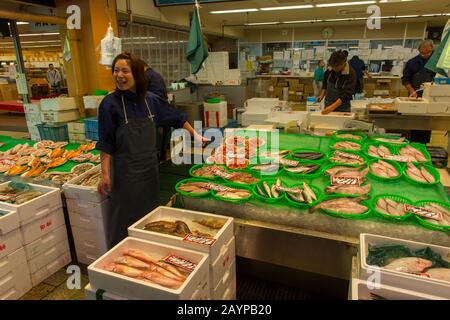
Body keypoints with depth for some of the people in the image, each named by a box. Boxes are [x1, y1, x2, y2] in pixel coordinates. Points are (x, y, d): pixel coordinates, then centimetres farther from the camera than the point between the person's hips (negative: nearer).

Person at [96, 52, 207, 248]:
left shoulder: (151, 100, -1)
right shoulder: (110, 103, -12)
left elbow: (177, 118, 12)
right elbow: (105, 143, -9)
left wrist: (195, 135, 17)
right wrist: (105, 173, -12)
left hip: (150, 167, 5)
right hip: (125, 171, -4)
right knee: (126, 220, 6)